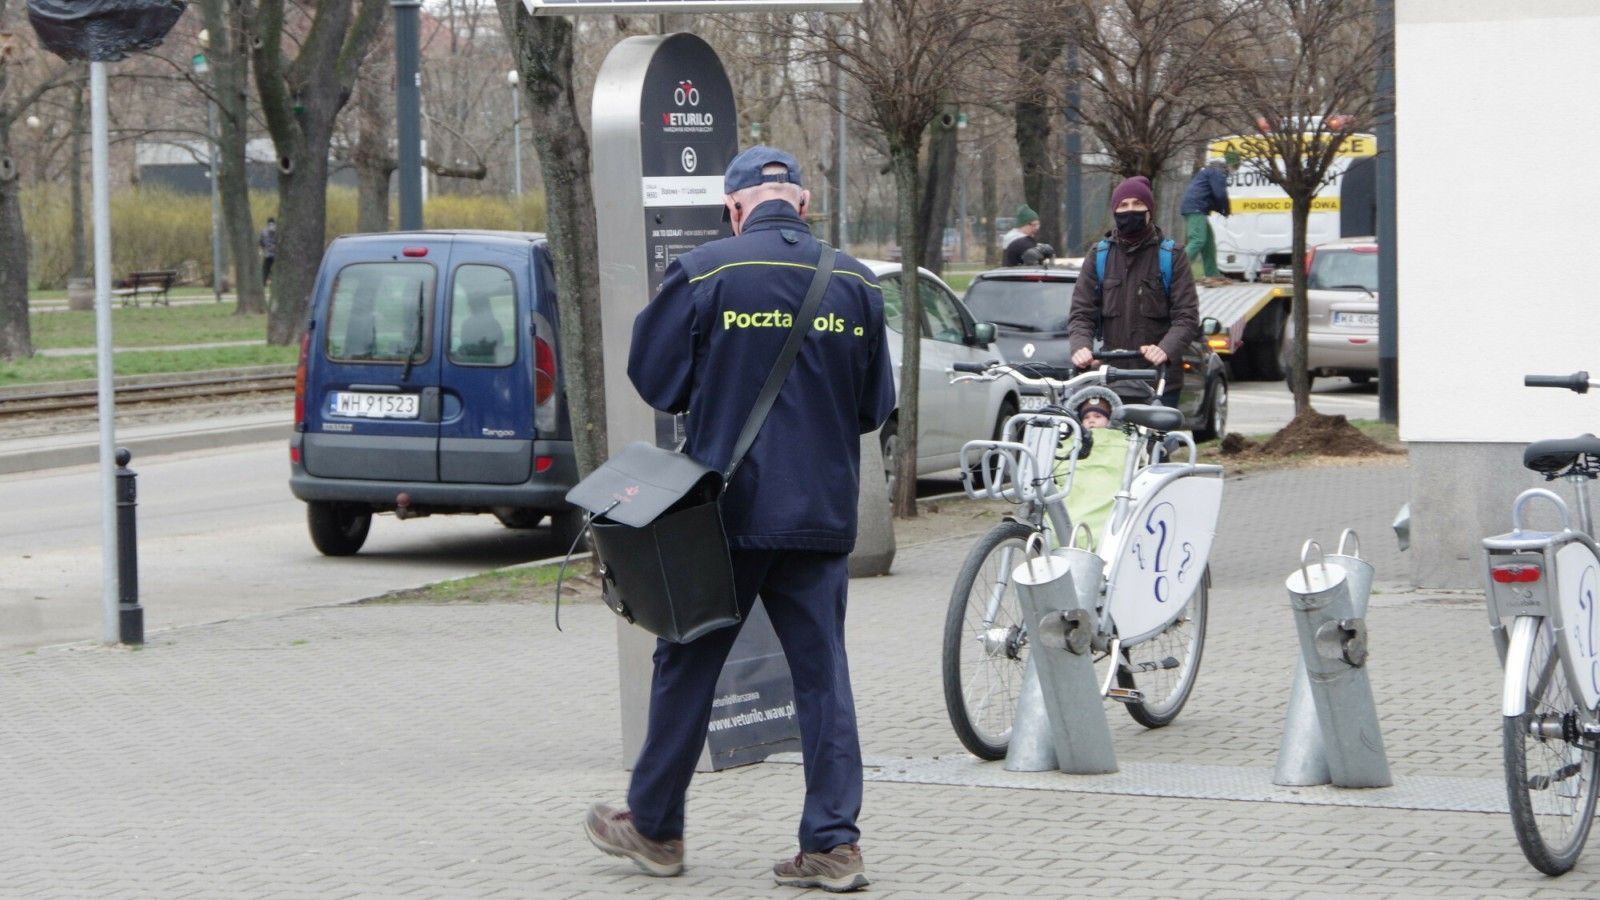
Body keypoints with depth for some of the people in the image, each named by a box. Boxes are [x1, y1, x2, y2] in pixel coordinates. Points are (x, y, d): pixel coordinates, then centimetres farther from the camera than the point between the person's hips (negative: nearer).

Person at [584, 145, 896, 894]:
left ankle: (653, 827, 20)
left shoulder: (703, 273, -8)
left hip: (726, 508, -3)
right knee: (822, 672, 6)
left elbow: (654, 377, -3)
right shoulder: (855, 283, 2)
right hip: (822, 513, 3)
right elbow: (876, 405, 8)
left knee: (688, 665, 9)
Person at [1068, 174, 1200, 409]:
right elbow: (1081, 313, 8)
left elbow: (1187, 315, -2)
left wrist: (1166, 349, -22)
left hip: (1160, 377, -2)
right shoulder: (1099, 255, 12)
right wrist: (1081, 346, -14)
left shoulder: (1170, 256, 5)